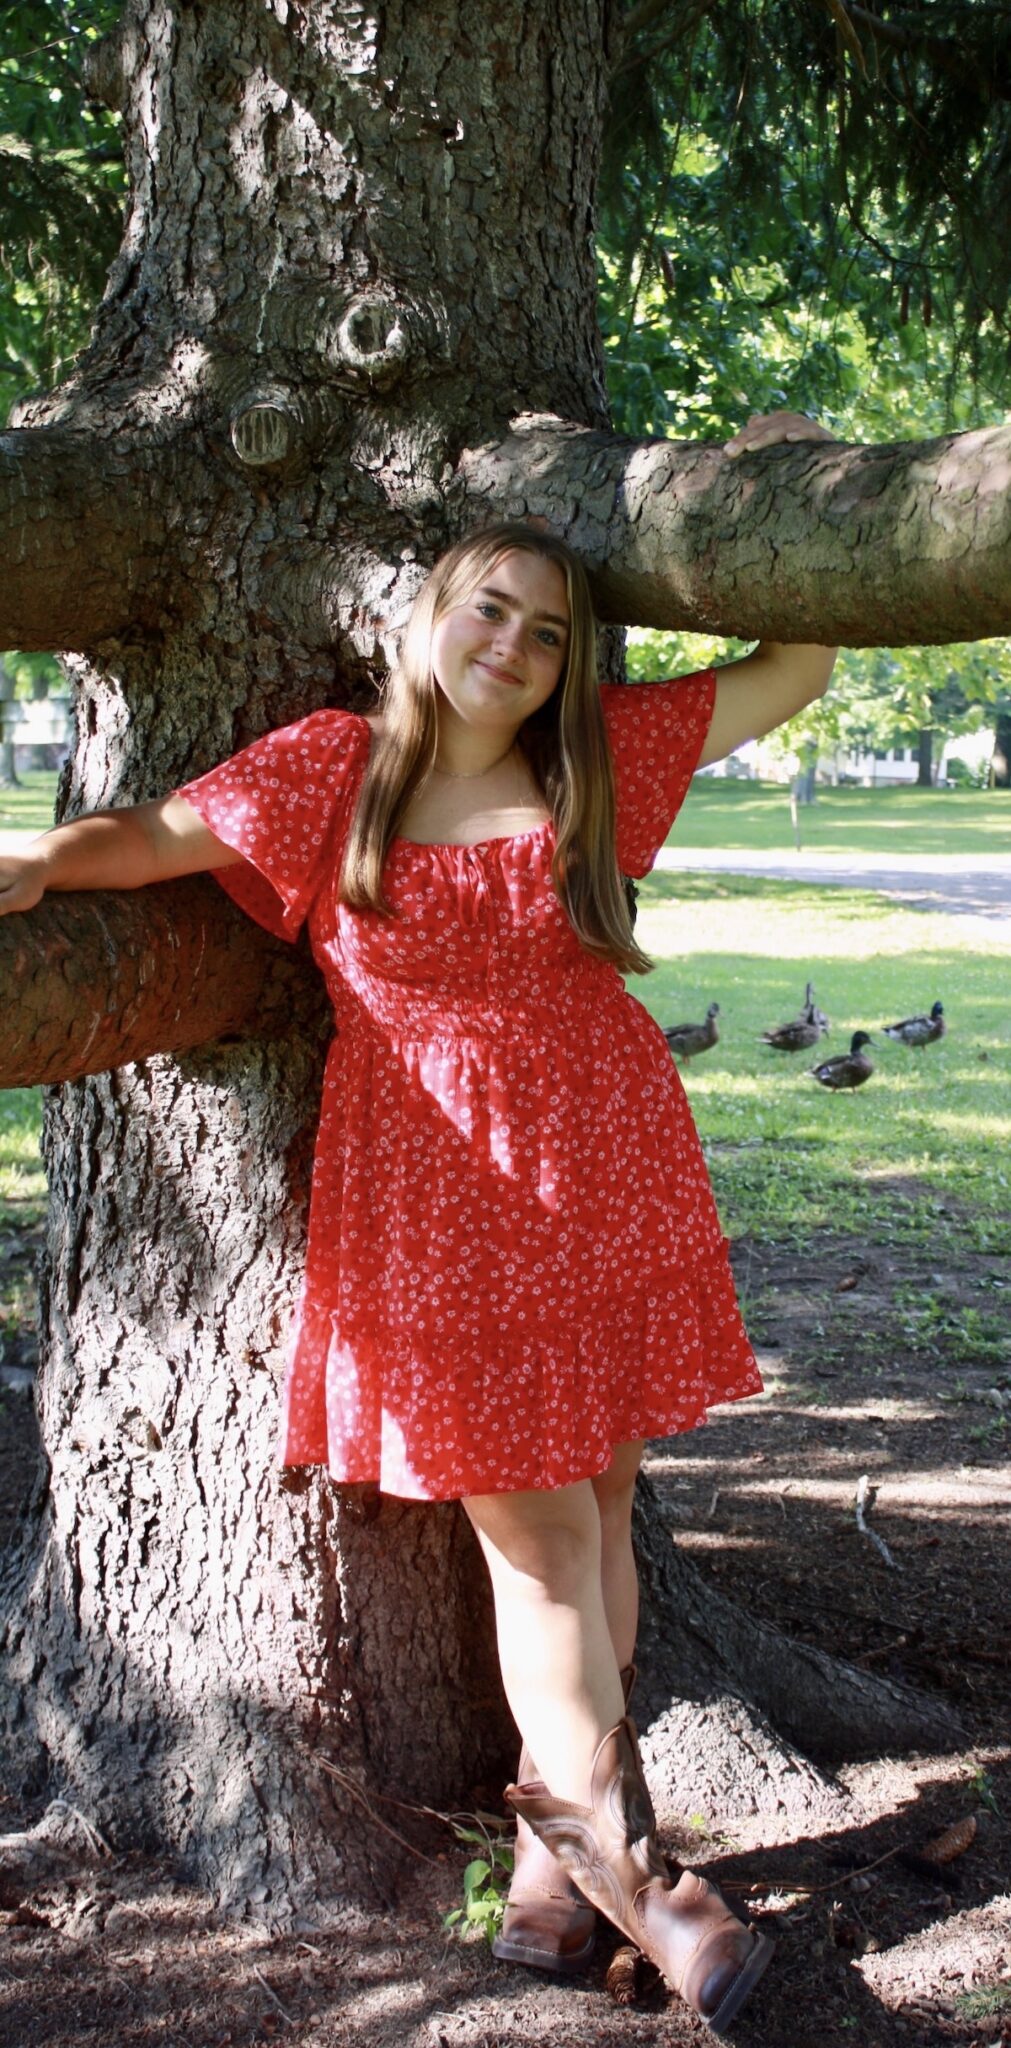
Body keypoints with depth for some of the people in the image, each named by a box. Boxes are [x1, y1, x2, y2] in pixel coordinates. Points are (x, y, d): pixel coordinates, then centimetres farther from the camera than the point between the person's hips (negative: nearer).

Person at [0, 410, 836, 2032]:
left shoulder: (600, 759, 5)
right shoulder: (332, 769, 0)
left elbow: (793, 671, 12)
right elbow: (161, 834, 3)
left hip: (610, 1175, 3)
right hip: (437, 1197, -2)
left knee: (594, 1509, 8)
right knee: (533, 1530, 1)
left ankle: (557, 1835, 23)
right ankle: (620, 1858, 13)